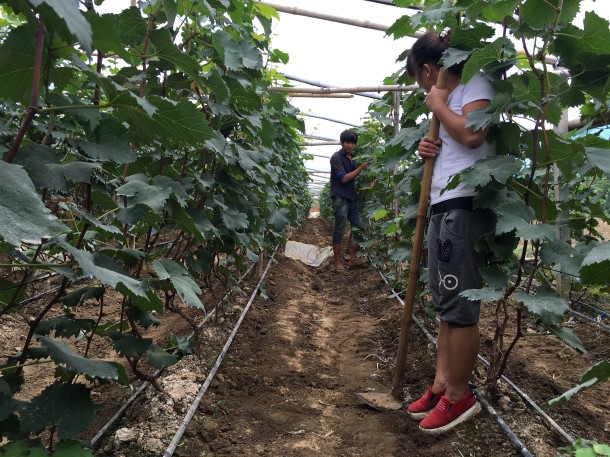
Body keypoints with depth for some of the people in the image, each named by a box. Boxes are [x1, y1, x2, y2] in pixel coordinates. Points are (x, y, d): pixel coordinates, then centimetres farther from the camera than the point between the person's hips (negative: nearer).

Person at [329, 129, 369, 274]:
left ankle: (353, 259, 17)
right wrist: (361, 167, -12)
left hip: (353, 198, 8)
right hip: (340, 198, -8)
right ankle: (338, 263, 0)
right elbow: (344, 178, -13)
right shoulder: (337, 157, -5)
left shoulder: (352, 158, 16)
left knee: (359, 229, 7)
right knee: (339, 231, -4)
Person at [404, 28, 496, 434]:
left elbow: (472, 134, -23)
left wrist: (437, 105, -7)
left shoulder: (475, 84, -4)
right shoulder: (451, 98, 22)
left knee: (459, 304, -5)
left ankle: (460, 395, 8)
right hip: (444, 205, 10)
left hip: (466, 206, -10)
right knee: (445, 301, 11)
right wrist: (431, 150, 10)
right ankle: (442, 383, 20)